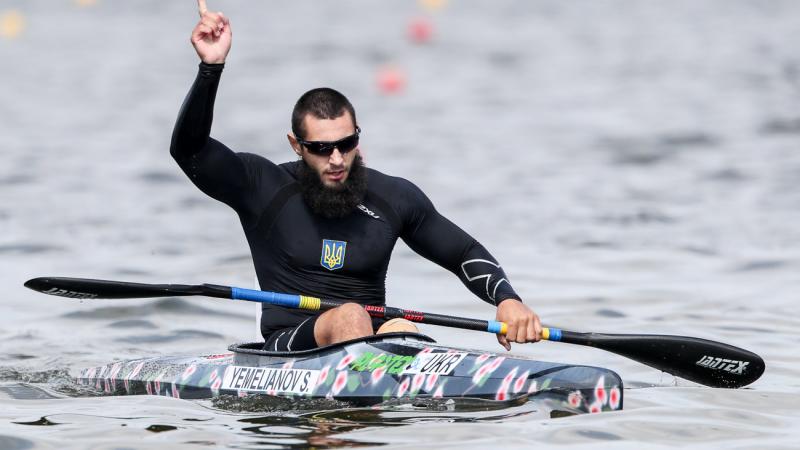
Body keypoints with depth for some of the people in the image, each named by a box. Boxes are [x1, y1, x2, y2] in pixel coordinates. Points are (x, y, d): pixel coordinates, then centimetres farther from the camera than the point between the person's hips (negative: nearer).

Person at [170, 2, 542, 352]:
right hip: (288, 347, -2)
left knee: (403, 331, -33)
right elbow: (188, 148, -9)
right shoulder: (264, 188, 1)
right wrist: (211, 67, -21)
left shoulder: (394, 197, 9)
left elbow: (464, 253, 18)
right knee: (350, 317, -35)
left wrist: (506, 299, -1)